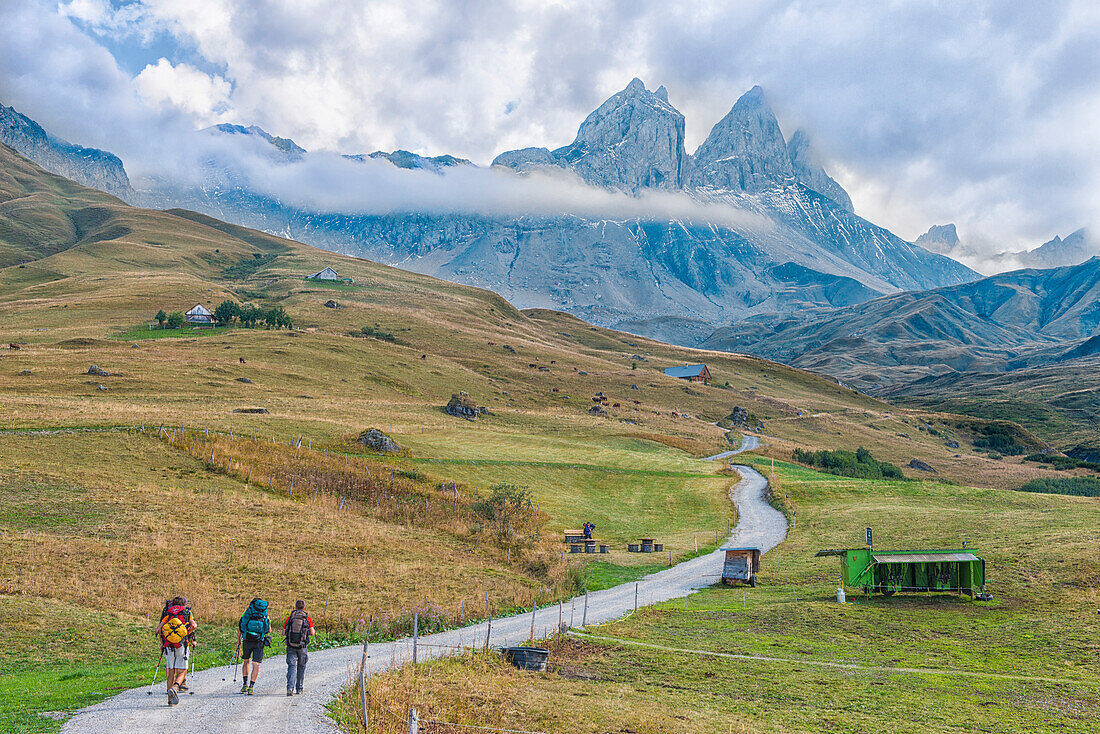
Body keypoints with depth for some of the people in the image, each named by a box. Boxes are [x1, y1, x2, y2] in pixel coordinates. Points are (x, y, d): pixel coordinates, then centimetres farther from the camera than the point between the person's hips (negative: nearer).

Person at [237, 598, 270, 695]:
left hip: (247, 640, 1)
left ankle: (245, 684, 16)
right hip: (259, 642, -1)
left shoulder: (247, 612, 9)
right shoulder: (265, 614, 9)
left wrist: (238, 640, 12)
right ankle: (251, 687, -4)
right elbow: (269, 630, 10)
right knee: (256, 665, 3)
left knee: (246, 661, 20)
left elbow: (239, 627, 4)